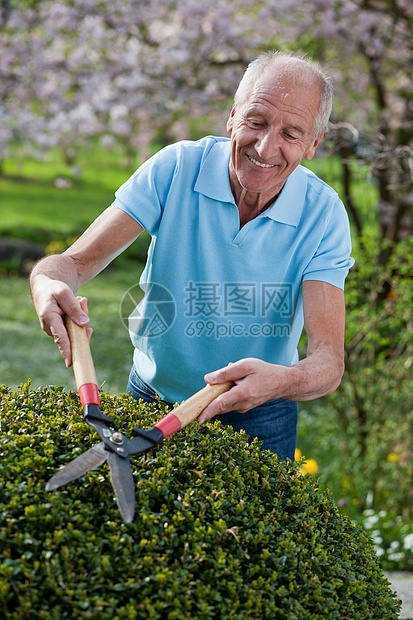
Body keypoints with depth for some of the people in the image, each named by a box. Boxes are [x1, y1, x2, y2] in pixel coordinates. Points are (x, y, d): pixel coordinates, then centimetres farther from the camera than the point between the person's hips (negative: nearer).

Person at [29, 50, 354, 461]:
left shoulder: (323, 214, -19)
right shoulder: (176, 168, -18)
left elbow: (329, 360, -26)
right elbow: (78, 260, -21)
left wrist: (280, 380, -49)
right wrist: (48, 284, -45)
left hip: (259, 417, 0)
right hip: (153, 397, 1)